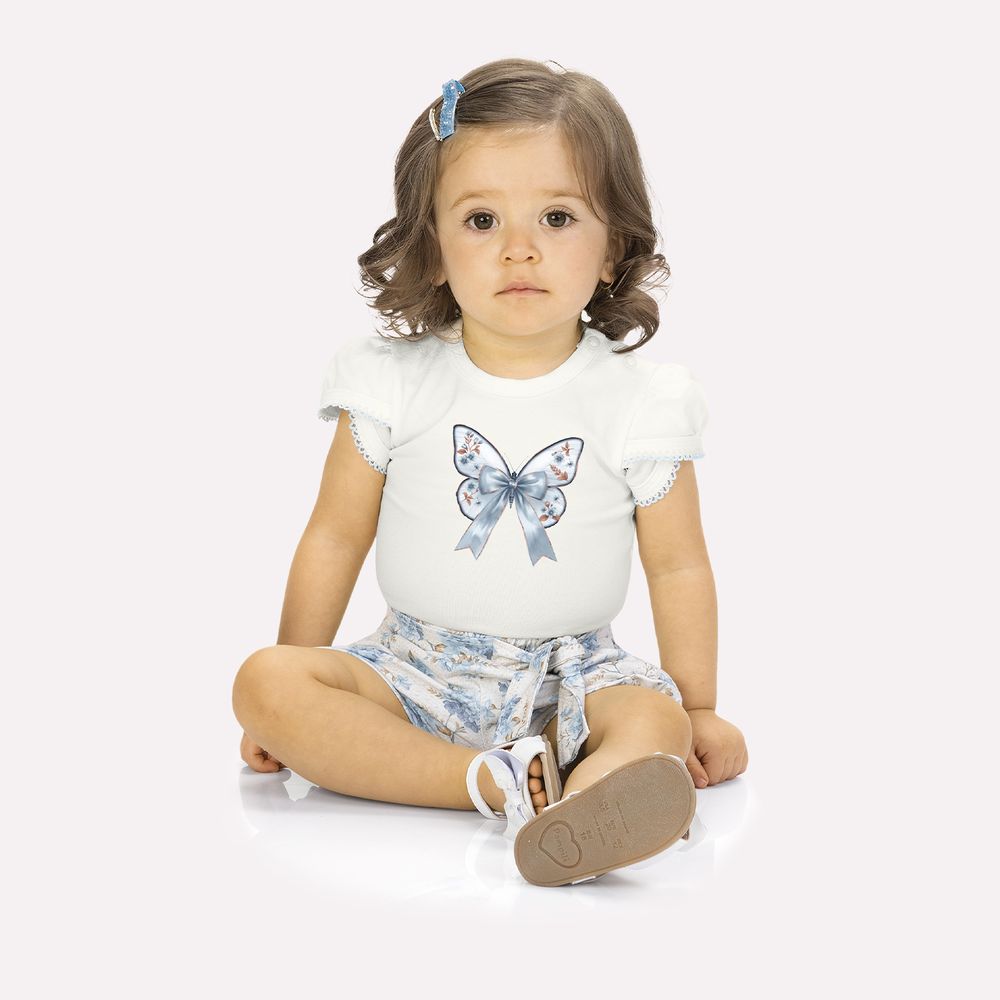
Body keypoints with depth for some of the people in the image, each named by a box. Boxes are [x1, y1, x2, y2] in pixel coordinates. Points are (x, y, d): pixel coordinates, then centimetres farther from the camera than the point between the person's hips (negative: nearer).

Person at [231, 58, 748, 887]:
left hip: (569, 673, -1)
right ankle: (495, 777, -36)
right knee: (265, 682, -23)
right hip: (417, 670, 1)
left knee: (653, 720, -32)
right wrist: (298, 706, 6)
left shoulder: (640, 401, -5)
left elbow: (678, 567, 4)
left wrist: (699, 711, 5)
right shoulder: (394, 382, -4)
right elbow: (335, 540, 4)